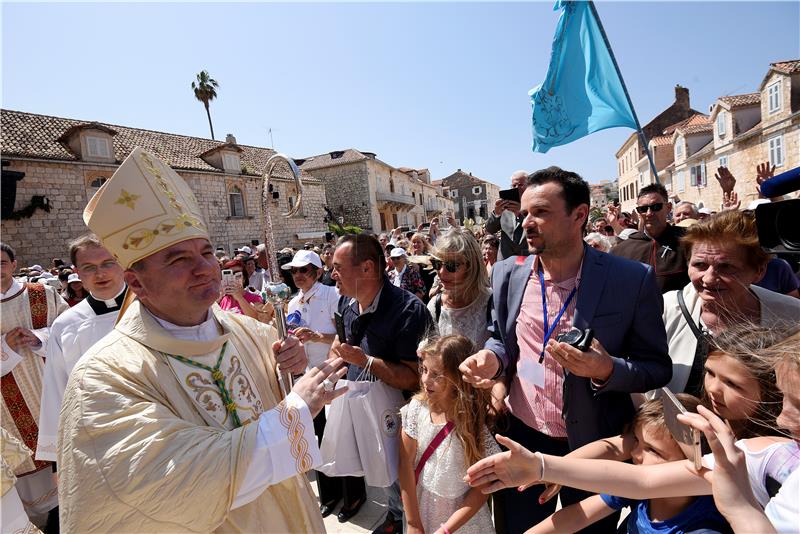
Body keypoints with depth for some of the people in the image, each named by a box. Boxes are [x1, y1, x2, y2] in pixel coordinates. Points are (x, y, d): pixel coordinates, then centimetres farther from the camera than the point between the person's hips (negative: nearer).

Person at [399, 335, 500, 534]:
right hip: (420, 506, 2)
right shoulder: (417, 408, -16)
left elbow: (481, 489, -14)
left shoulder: (474, 422, -21)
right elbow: (406, 465, -11)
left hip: (462, 516, -2)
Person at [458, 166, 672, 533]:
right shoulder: (507, 273, -5)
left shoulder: (632, 280, -15)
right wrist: (491, 358, -13)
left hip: (593, 446, -2)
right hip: (521, 436, 3)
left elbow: (658, 369, -8)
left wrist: (607, 370, -28)